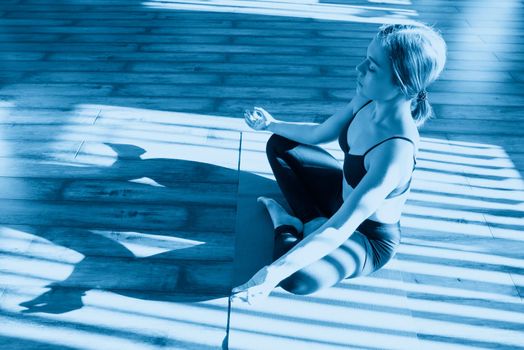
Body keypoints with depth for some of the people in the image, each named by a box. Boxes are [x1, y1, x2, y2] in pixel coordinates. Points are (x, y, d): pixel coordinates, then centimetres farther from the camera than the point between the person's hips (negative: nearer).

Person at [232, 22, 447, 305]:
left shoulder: (396, 152, -39)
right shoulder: (367, 98, -16)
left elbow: (339, 230, -40)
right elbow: (319, 134, 5)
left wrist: (273, 273, -41)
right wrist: (271, 124, 13)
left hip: (370, 237, -7)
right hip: (346, 196, 8)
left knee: (297, 278, -34)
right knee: (279, 145, 11)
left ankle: (287, 228, -2)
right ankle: (312, 222, 4)